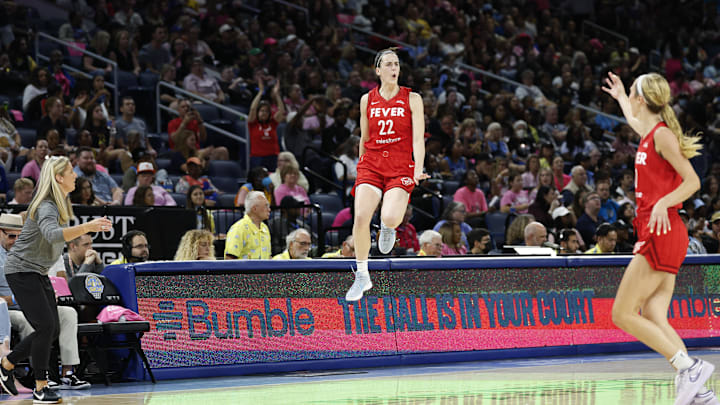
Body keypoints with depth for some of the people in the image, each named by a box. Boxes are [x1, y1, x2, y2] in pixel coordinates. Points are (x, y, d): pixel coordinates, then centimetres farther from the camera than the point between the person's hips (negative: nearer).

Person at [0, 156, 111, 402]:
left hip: (38, 272, 10)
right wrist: (87, 227, -55)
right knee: (45, 326, -14)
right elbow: (52, 234, -45)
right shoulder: (46, 207, -24)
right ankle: (40, 387, -5)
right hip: (21, 270, -10)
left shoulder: (62, 202, 6)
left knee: (52, 329, 8)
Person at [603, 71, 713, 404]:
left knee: (623, 314, -10)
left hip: (660, 234, -9)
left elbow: (693, 181, -16)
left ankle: (689, 367, -17)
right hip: (660, 236, 9)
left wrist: (664, 202, -31)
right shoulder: (651, 133, 16)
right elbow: (634, 121, 42)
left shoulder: (662, 135, -9)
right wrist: (619, 97, 58)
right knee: (653, 319, 1)